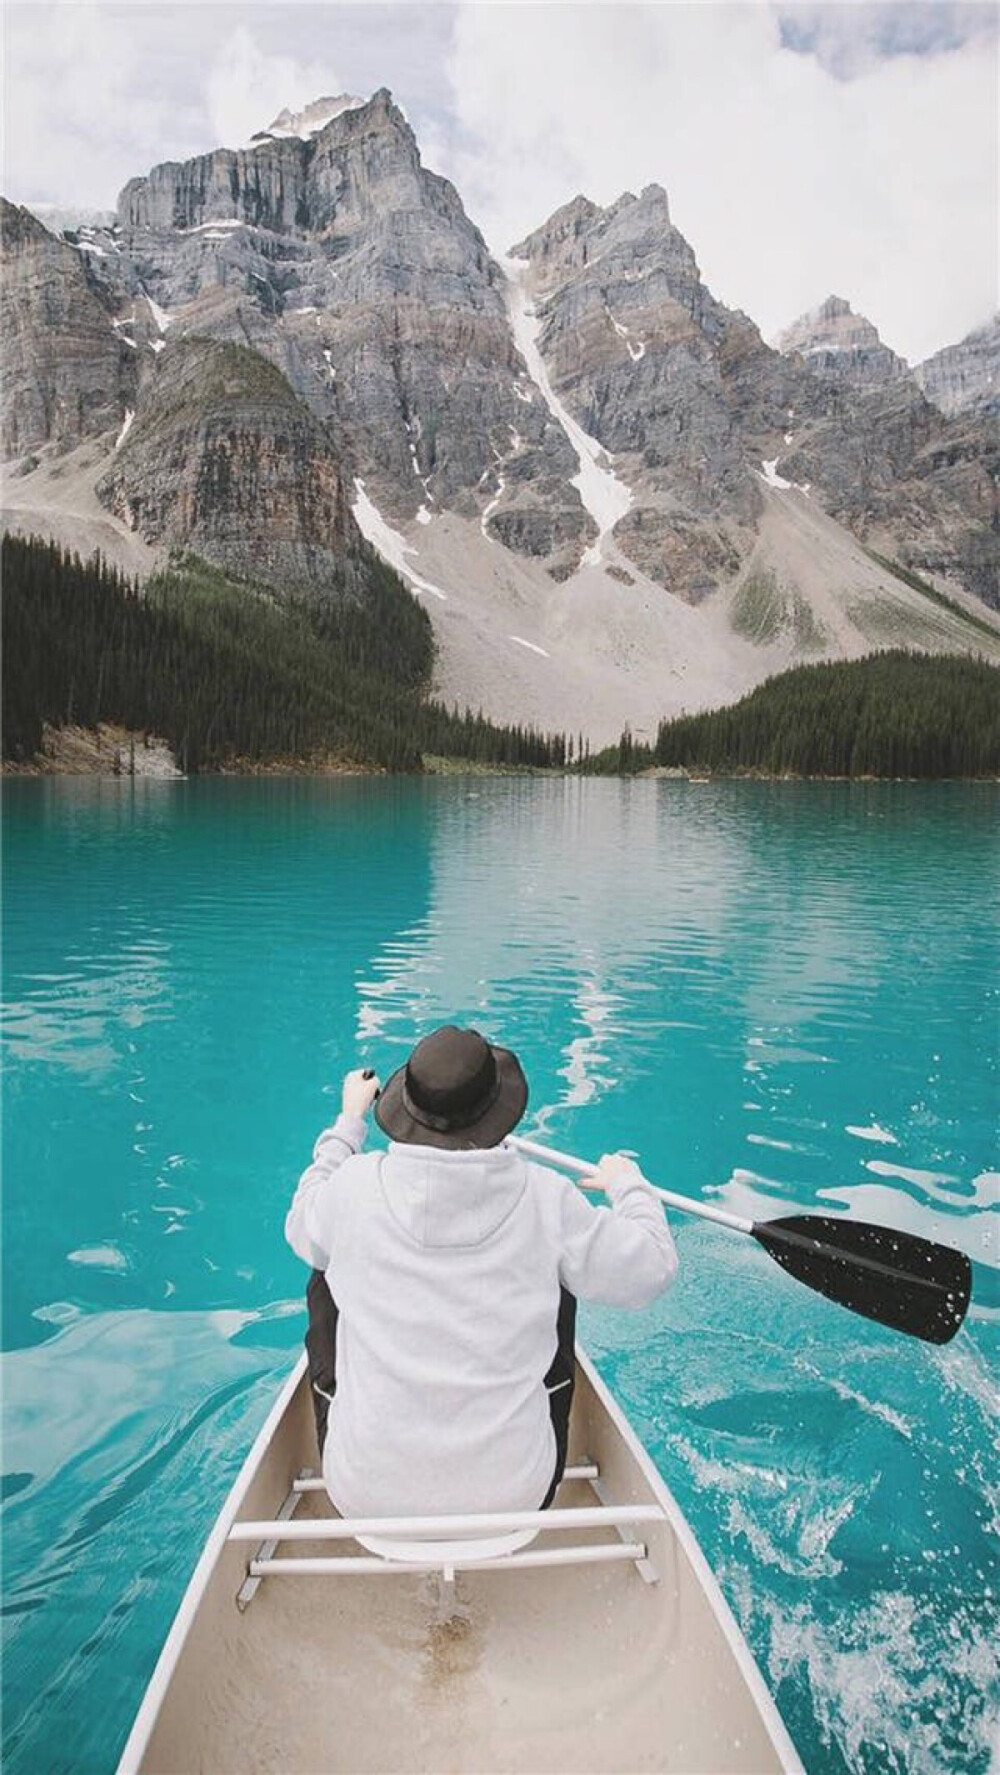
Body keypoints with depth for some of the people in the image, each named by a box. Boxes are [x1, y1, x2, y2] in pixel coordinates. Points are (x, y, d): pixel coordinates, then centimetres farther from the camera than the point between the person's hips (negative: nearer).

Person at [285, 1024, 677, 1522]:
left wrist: (349, 1121, 22)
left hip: (364, 1497, 0)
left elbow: (300, 1228, 10)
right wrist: (629, 1183, 16)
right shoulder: (545, 1197, -15)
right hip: (515, 1491, 0)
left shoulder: (355, 1187, -14)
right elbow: (652, 1268, -3)